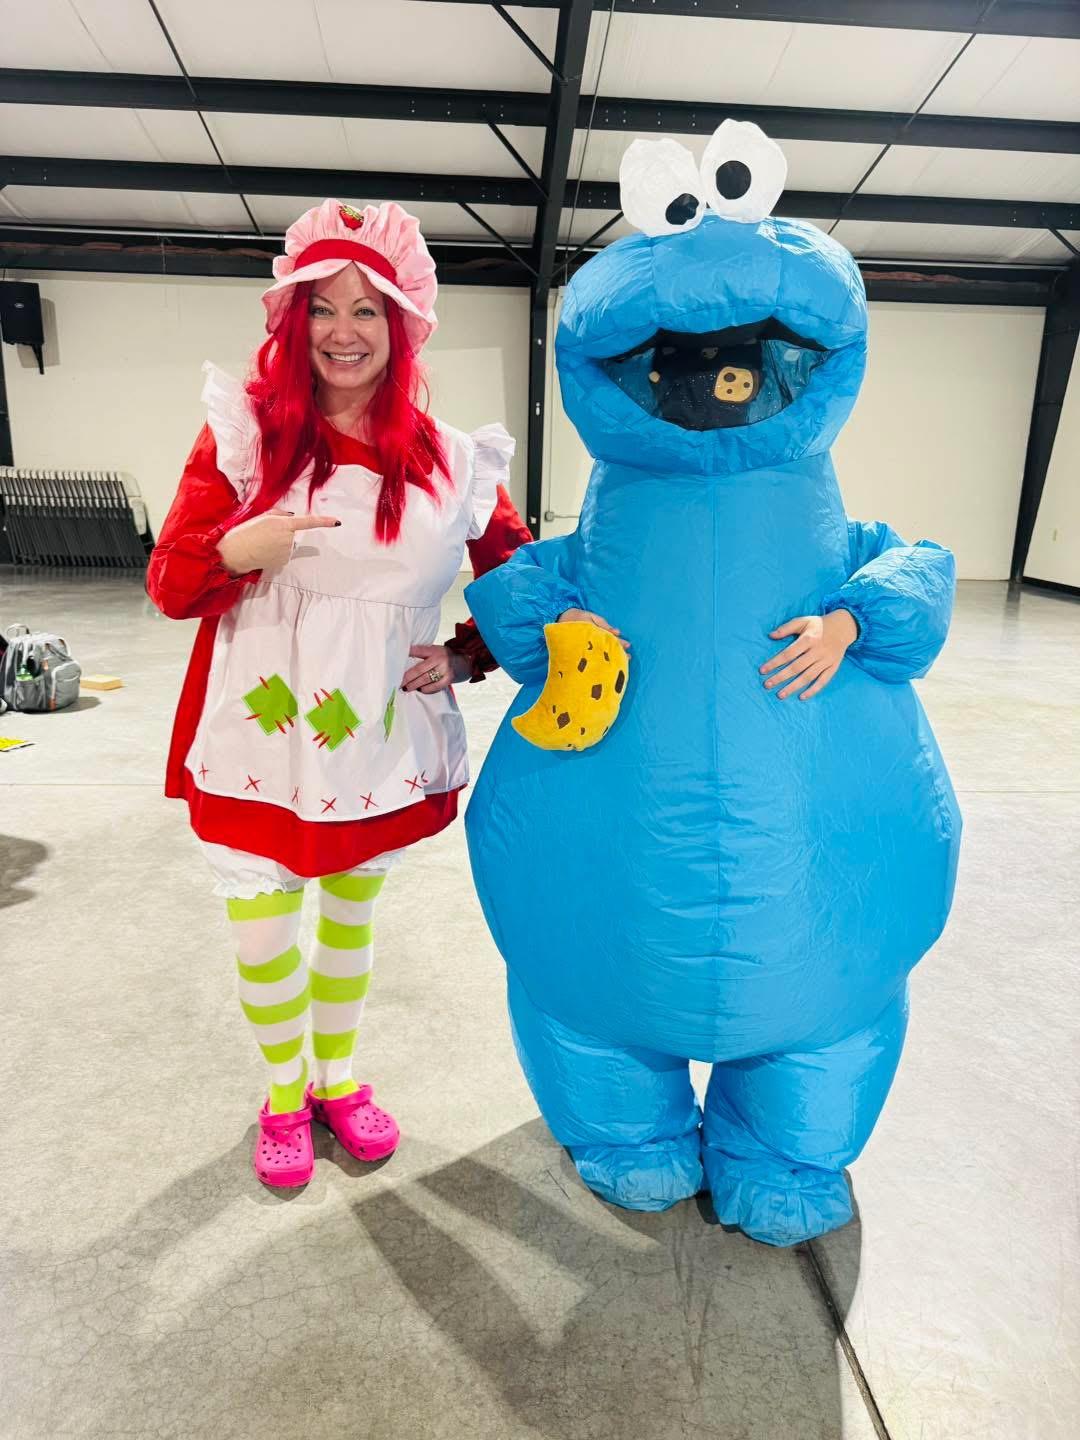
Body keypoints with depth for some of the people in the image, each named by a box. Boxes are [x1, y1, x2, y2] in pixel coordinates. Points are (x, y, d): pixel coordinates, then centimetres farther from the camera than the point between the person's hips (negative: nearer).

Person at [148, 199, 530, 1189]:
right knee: (262, 937, 9)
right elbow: (169, 585, -4)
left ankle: (338, 1077, 45)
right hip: (260, 740, -1)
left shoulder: (449, 460, -2)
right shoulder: (243, 431, -5)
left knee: (351, 920, 19)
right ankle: (284, 1096, 39)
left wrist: (465, 657, -7)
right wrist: (234, 551, -25)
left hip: (383, 741, 1)